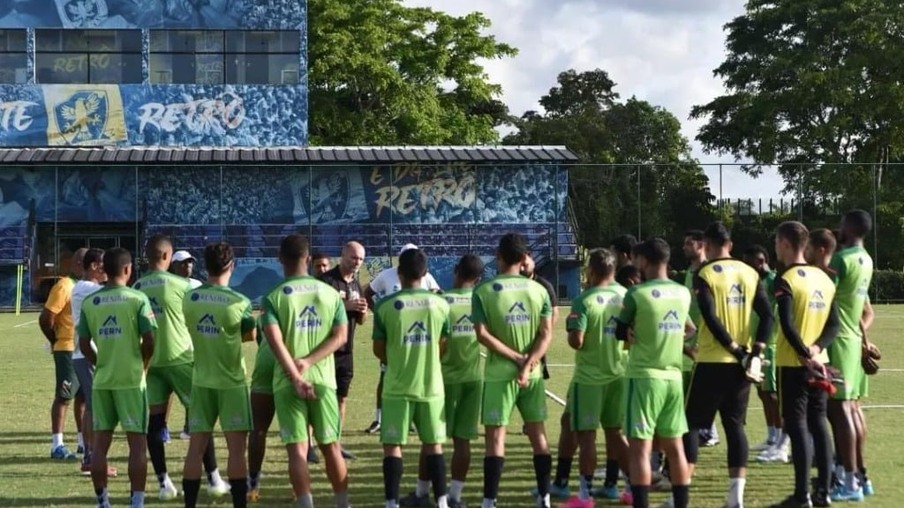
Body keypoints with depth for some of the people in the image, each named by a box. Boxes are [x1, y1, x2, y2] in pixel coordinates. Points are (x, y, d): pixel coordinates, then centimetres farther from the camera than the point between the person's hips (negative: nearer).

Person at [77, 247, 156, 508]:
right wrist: (142, 366, 7)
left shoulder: (89, 302, 2)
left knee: (100, 442, 9)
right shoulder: (137, 299, -8)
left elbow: (84, 344, 5)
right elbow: (149, 341, -10)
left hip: (102, 380, 3)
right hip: (131, 379, -3)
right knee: (137, 442, 2)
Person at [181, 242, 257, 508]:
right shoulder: (239, 302, -13)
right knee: (236, 447, 0)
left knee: (196, 447, 6)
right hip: (231, 381, -3)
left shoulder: (189, 299, -3)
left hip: (201, 381, 3)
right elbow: (250, 334, 2)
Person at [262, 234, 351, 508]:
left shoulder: (274, 297, -4)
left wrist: (296, 378, -17)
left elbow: (275, 340, -16)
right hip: (323, 380, 3)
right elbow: (340, 335, -2)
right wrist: (308, 362, -9)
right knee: (331, 446, 13)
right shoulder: (331, 293, 5)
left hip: (288, 382, -2)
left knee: (297, 449, -1)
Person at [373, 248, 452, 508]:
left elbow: (378, 350, 0)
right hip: (431, 386, 2)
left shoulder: (385, 305, -9)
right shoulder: (440, 304, -2)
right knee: (433, 444, 13)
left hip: (397, 387, -2)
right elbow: (442, 347, 8)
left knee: (392, 446, 4)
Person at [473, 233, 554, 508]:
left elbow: (483, 334, -13)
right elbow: (546, 333, -5)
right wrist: (527, 364, -12)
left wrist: (518, 359, -11)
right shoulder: (538, 289, 2)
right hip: (533, 374, 3)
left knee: (496, 436, 0)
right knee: (538, 434, 12)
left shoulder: (484, 291, -6)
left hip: (499, 374, -3)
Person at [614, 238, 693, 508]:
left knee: (640, 448, -4)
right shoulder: (683, 293, 7)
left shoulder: (636, 293, -11)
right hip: (673, 376, 6)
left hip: (644, 376, -6)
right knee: (674, 447, 12)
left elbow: (620, 333, 0)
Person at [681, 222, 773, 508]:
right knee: (735, 425, 10)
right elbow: (767, 315, 1)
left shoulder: (705, 274, -8)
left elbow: (710, 318, -18)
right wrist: (756, 351, -3)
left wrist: (733, 347, -12)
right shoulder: (750, 273, 7)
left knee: (691, 423, 3)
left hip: (712, 361, -5)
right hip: (742, 363, 5)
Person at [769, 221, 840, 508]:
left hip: (793, 364, -7)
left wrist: (805, 356, -16)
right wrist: (816, 348, -5)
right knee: (818, 423, 10)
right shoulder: (824, 278, 10)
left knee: (798, 425, -4)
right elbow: (833, 325, 6)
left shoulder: (786, 281, -12)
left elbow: (788, 326, -21)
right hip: (819, 364, 7)